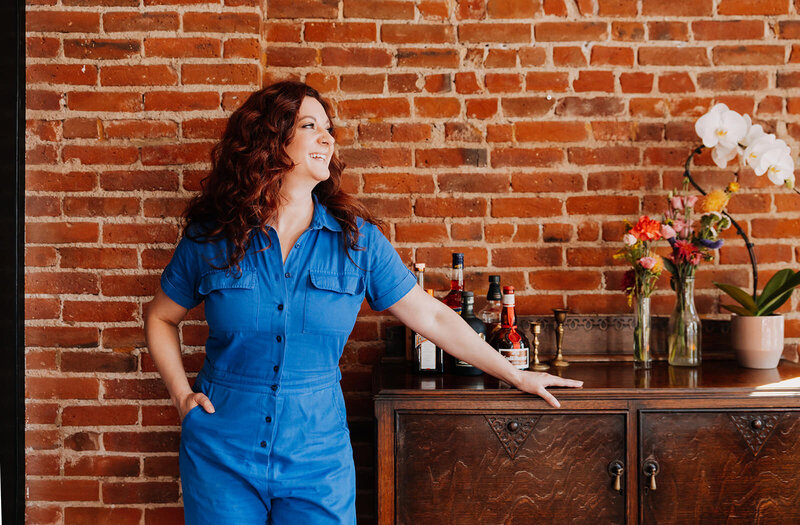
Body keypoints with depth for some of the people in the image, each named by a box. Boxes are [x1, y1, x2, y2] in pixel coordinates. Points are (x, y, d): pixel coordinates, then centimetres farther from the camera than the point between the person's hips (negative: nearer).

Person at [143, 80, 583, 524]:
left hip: (317, 459, 1)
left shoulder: (358, 239, -2)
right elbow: (160, 317, 11)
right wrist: (181, 394, -1)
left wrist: (516, 376, 5)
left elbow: (431, 316, 3)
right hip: (223, 457, 0)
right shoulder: (210, 237, -3)